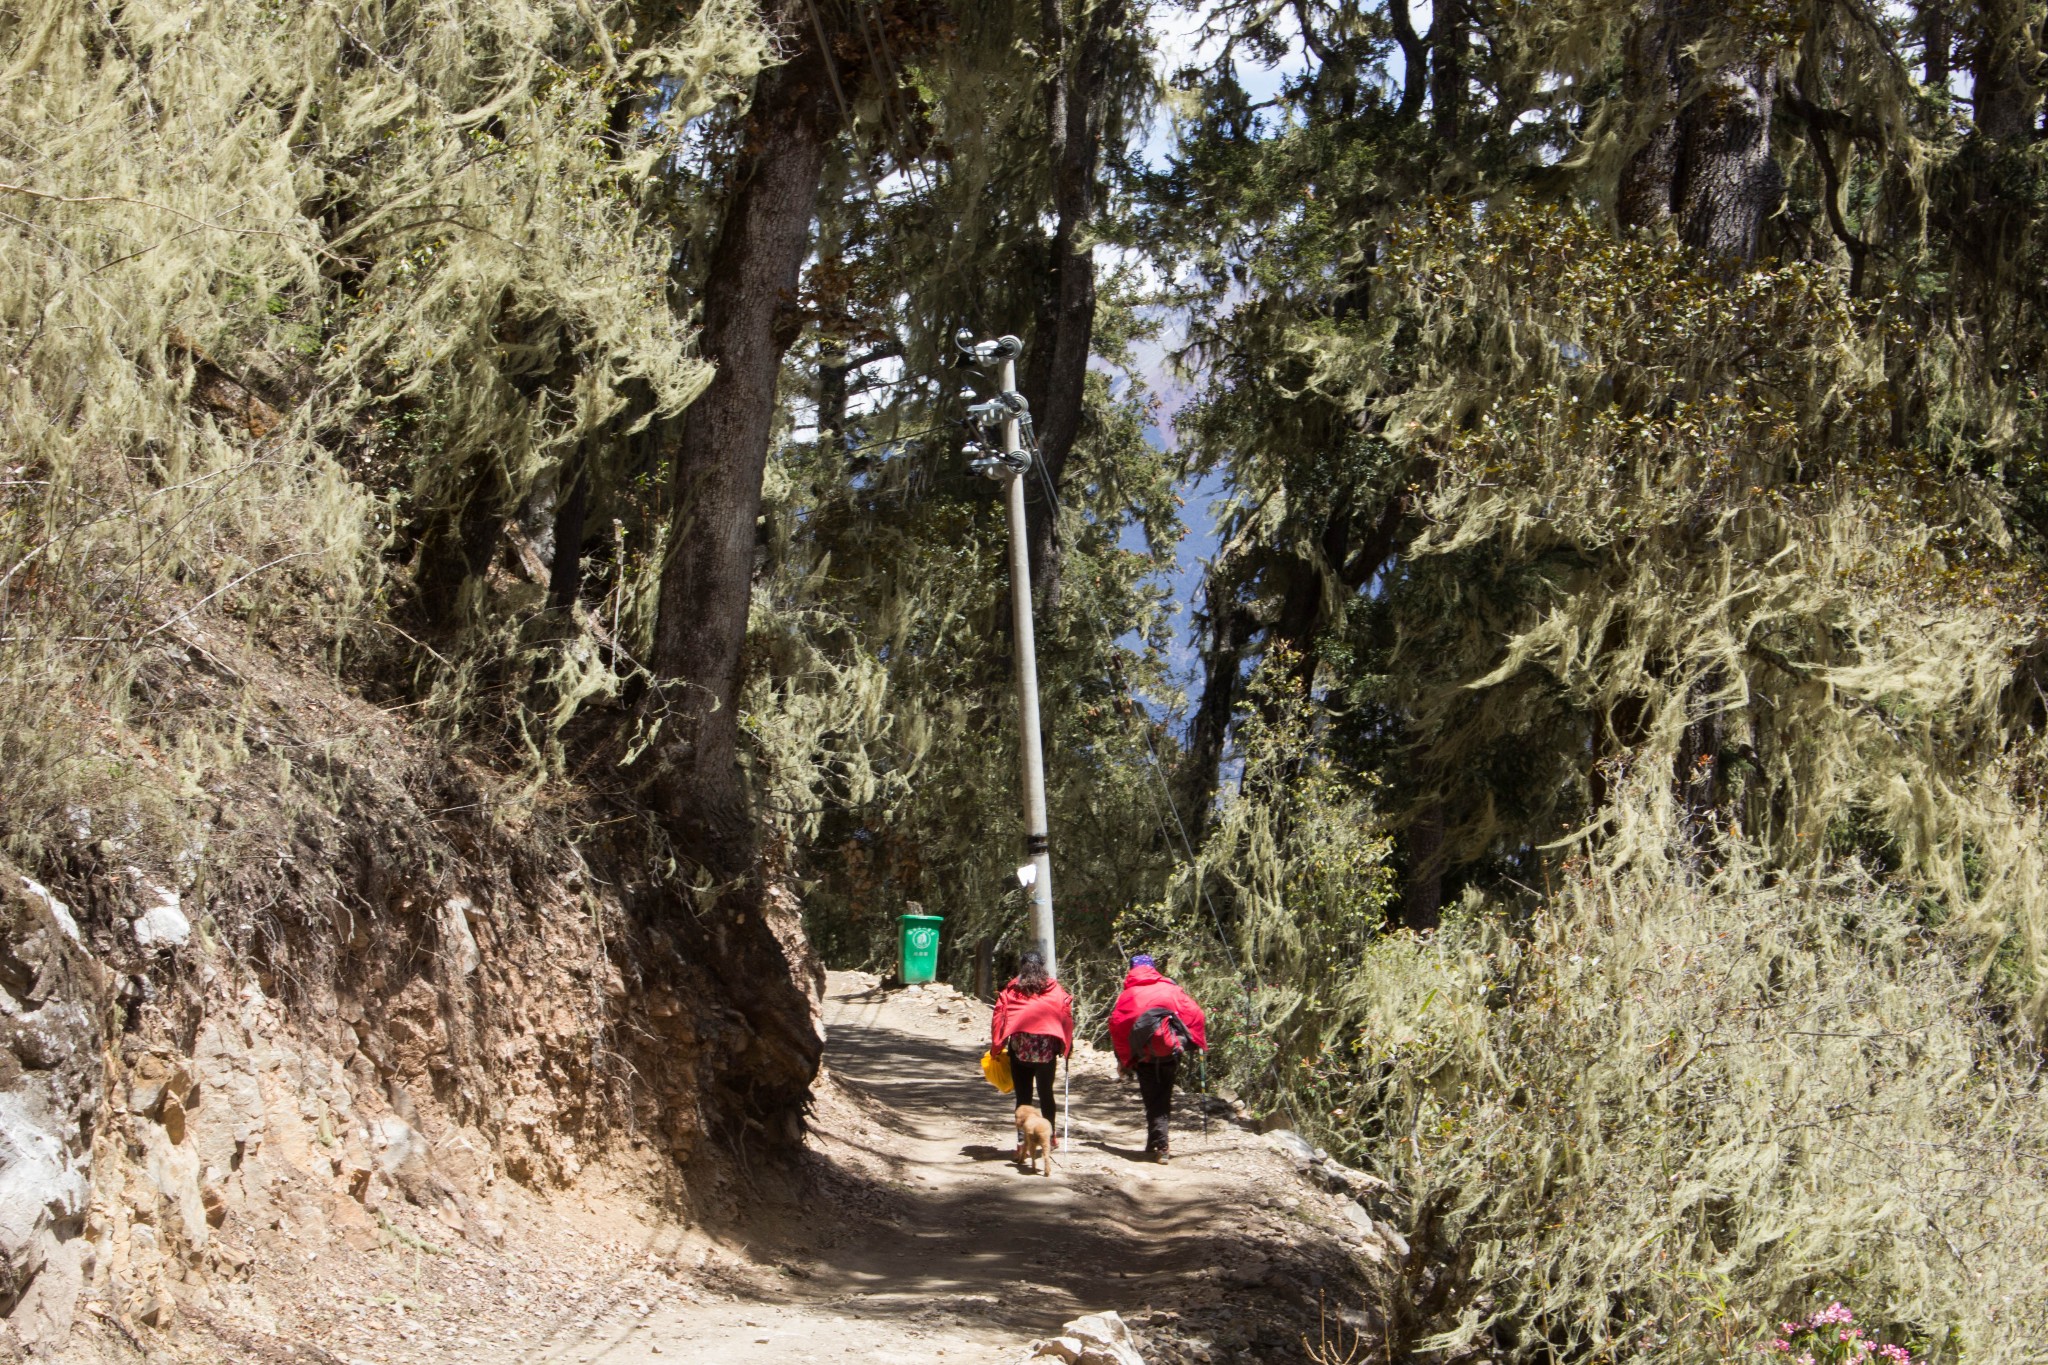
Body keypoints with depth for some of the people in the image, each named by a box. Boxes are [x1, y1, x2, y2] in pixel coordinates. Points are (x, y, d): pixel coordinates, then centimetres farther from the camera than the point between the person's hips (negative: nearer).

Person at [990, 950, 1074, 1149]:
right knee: (1046, 1093, 15)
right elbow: (1066, 1017, 0)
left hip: (1019, 1050, 0)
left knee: (1023, 1095, 5)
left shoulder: (1010, 991, 1)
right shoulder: (1055, 990, 1)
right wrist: (1066, 1047, 9)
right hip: (1047, 1049, 0)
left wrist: (996, 1048, 5)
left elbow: (999, 1018, -2)